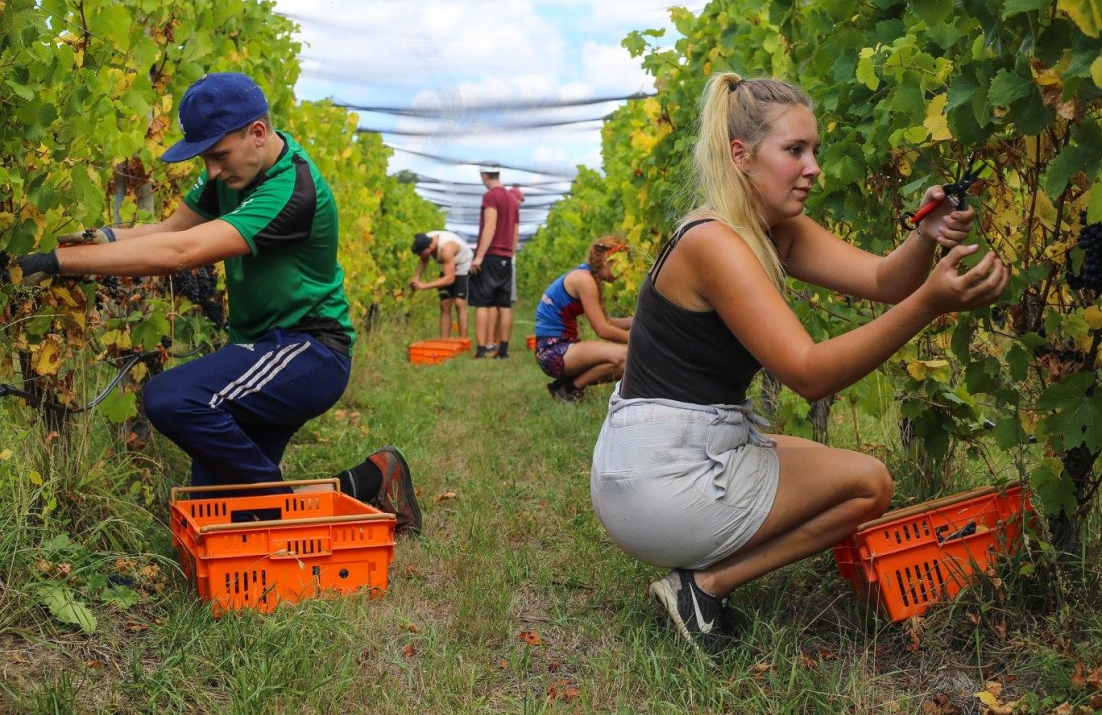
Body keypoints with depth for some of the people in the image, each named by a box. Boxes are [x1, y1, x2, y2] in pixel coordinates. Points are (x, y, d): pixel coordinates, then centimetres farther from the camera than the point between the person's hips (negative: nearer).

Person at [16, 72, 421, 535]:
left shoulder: (291, 191, -25)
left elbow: (179, 253, -32)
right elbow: (170, 229, 7)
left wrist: (56, 261, -30)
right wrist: (102, 237, -14)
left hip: (309, 353, -9)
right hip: (261, 346, 9)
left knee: (172, 399, -31)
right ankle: (362, 484, 17)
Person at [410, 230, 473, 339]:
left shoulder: (446, 248, -40)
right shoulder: (425, 241, -18)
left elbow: (450, 279, -40)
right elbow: (424, 260, 3)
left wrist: (425, 285, -41)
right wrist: (417, 277, -14)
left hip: (464, 266, -7)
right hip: (447, 268, 7)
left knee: (459, 303, -18)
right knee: (444, 305, 2)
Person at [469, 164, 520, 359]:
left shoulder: (490, 196, -8)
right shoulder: (512, 199, 15)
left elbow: (490, 228, -17)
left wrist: (479, 256, -20)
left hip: (489, 256, -7)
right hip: (506, 258, 7)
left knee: (482, 303, -7)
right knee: (504, 304, 6)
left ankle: (483, 348, -13)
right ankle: (502, 348, 7)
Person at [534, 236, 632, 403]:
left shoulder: (588, 277, 15)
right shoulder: (583, 278, -14)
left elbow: (606, 322, 13)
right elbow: (603, 330, -17)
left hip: (562, 348, 10)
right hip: (553, 351, -10)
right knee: (623, 355, -25)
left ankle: (566, 383, 11)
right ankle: (571, 388, -8)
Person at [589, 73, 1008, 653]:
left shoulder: (779, 233, 9)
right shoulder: (713, 242, -20)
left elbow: (882, 280, -4)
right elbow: (809, 373, -26)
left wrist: (927, 238, -25)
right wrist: (929, 305, -34)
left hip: (692, 454, 9)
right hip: (659, 477, -9)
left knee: (850, 476, 21)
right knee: (867, 484, -3)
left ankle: (702, 578, 9)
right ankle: (704, 585, -2)